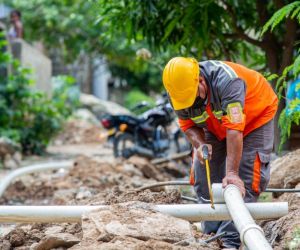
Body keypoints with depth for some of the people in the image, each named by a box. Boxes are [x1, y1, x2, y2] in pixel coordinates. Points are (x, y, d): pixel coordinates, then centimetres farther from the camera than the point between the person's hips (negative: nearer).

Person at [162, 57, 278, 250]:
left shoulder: (227, 82, -43)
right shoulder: (179, 90, -23)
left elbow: (234, 131, -44)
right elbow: (188, 125, -8)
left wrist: (231, 172, -47)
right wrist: (199, 144, -32)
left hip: (255, 116, -6)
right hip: (216, 126, 6)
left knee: (244, 180, -15)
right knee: (203, 174, 0)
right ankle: (212, 232, 11)